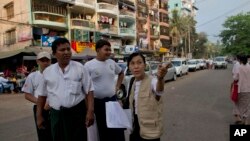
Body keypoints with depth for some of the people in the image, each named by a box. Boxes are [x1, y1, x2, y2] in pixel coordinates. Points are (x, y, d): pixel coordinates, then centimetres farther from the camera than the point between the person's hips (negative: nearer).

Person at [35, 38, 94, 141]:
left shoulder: (79, 68, -1)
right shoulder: (47, 72, 6)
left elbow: (89, 91, -3)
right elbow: (42, 95, 12)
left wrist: (90, 111, -10)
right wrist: (39, 115, 11)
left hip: (77, 113, -2)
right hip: (56, 114, 3)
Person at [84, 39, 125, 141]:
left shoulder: (112, 63, 4)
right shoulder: (89, 65, -10)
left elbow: (121, 73, 22)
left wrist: (117, 87, 12)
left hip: (112, 99, 4)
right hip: (98, 102, -4)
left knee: (118, 128, 12)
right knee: (104, 130, 10)